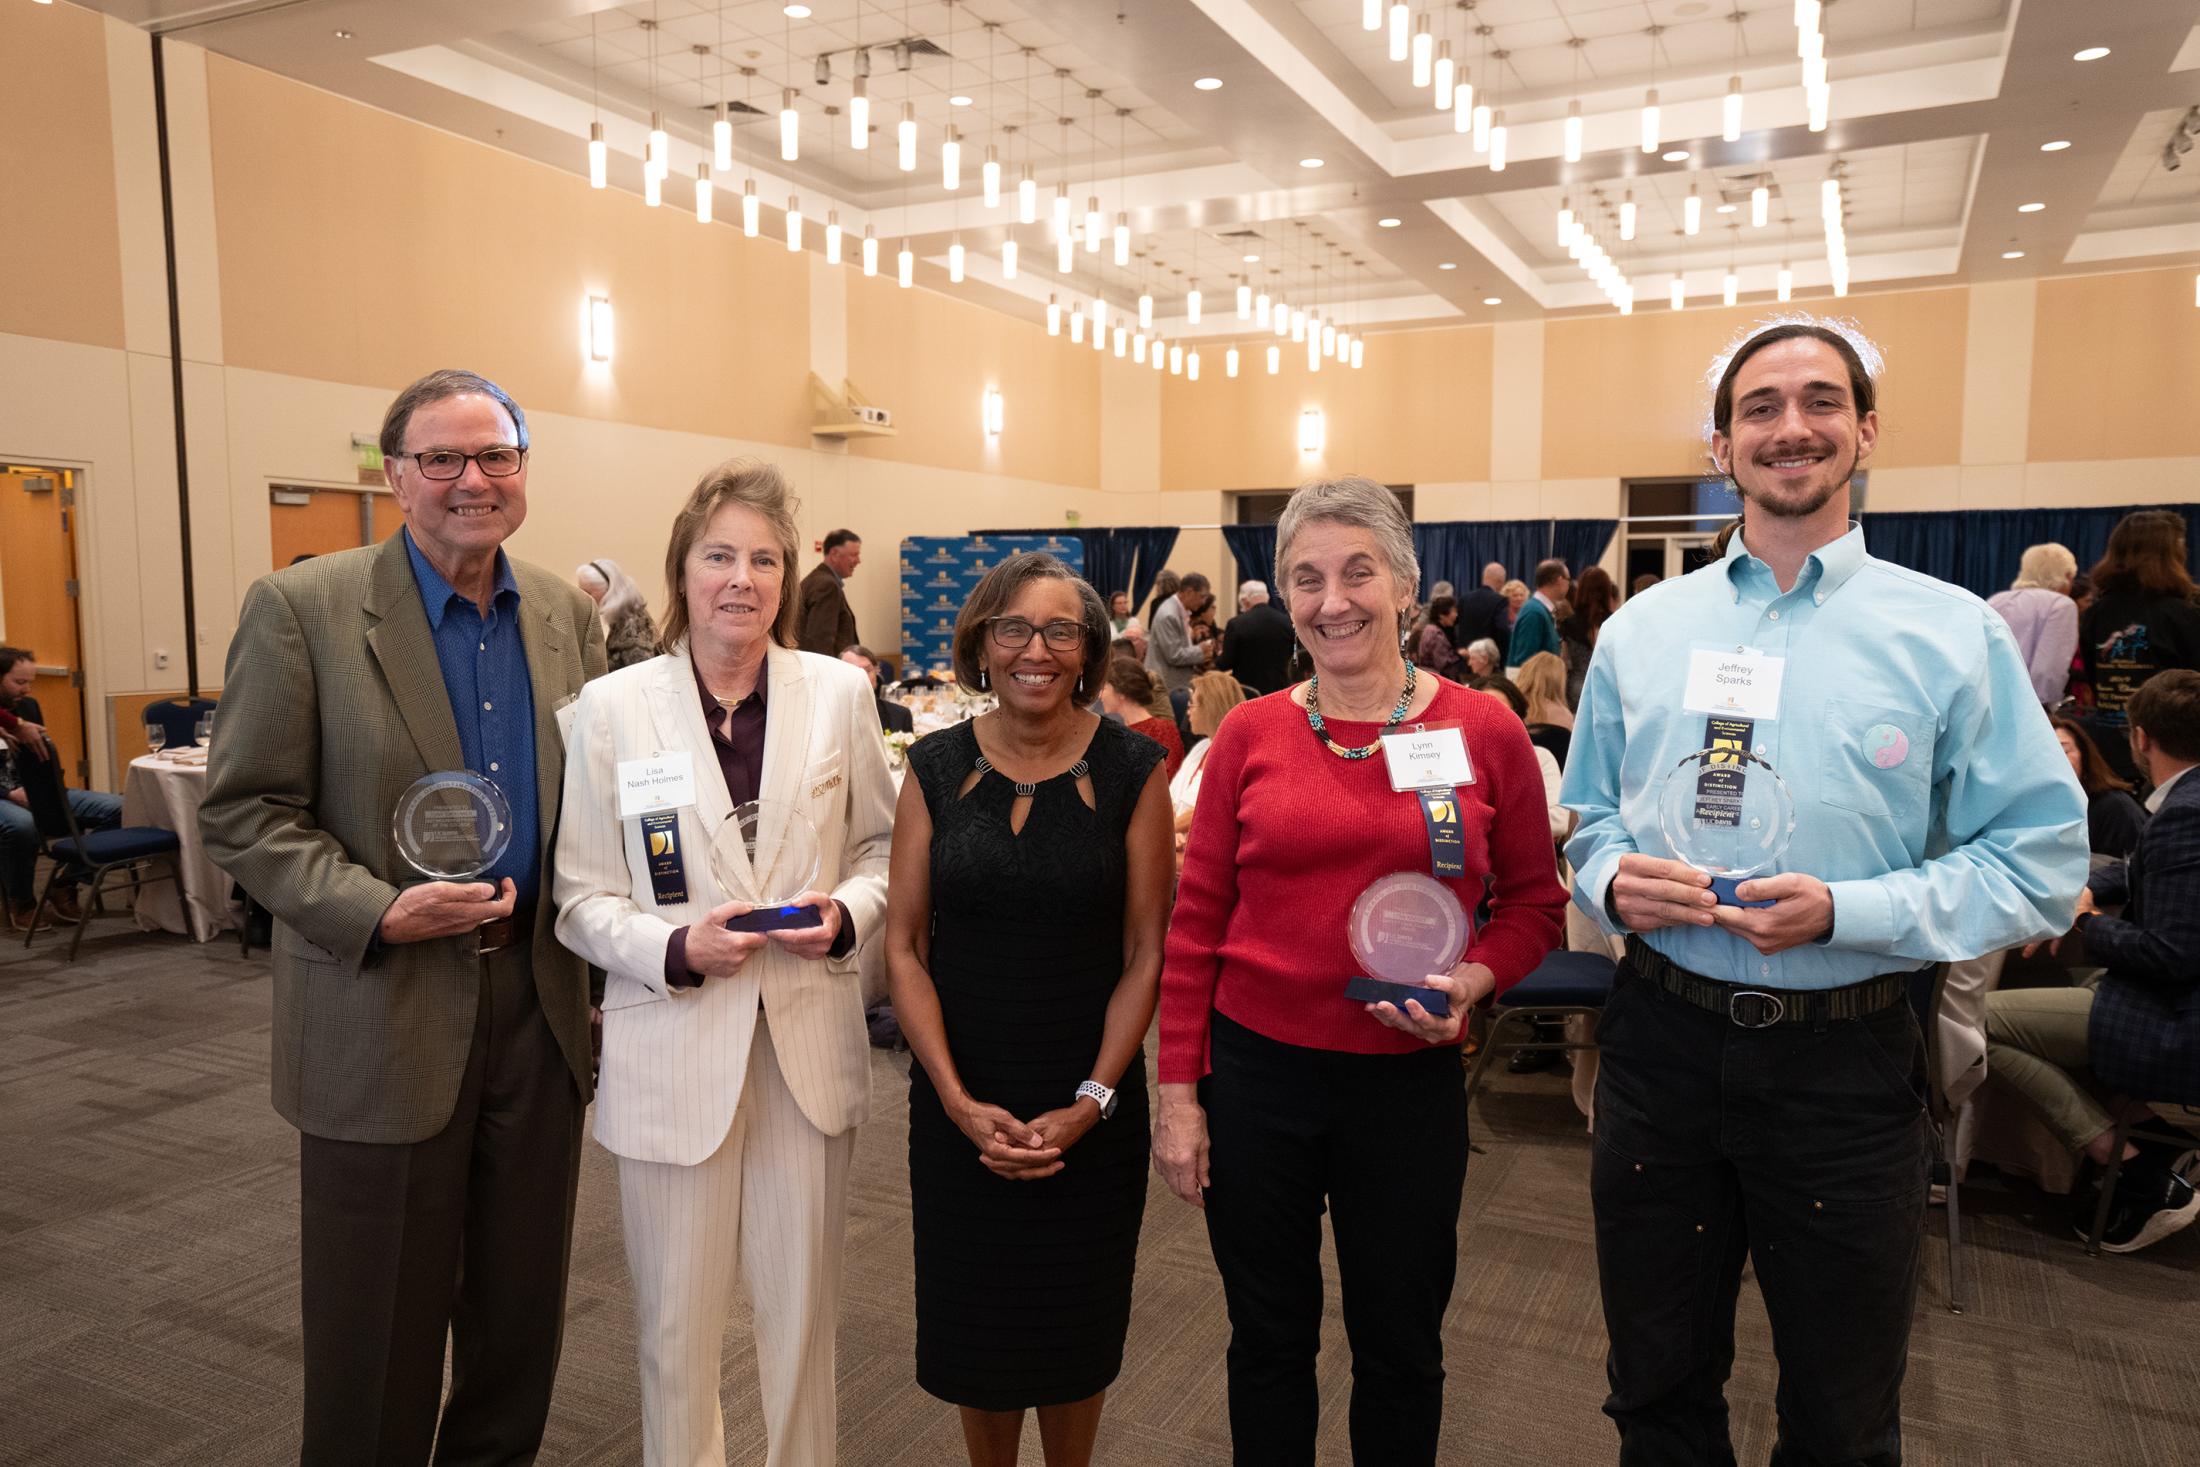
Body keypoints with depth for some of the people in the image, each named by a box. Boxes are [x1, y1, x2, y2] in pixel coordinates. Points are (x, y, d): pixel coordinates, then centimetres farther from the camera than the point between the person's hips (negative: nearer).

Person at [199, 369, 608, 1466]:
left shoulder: (568, 615, 5)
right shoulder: (302, 609, -8)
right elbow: (241, 813, -8)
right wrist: (381, 913, -20)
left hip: (539, 1001, 4)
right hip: (385, 1016, -4)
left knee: (521, 1312, 17)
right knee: (379, 1336, 11)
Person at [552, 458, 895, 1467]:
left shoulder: (839, 693, 0)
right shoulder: (613, 708, -4)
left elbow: (880, 846, 9)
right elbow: (583, 901, -1)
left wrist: (847, 912, -11)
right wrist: (678, 949, -18)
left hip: (809, 1036, 1)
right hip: (673, 1045, -1)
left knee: (802, 1306, 15)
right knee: (678, 1320, 12)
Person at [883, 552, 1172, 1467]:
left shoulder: (1132, 771, -7)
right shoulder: (937, 767, -3)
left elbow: (1146, 953, -5)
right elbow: (904, 945, -3)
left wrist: (1092, 1102, -13)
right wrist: (957, 1100, -12)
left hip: (1090, 1101, -1)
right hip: (959, 1101, 1)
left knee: (1074, 1320, 15)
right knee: (975, 1316, 14)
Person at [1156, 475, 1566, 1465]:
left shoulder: (1485, 733, -4)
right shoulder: (1249, 734, -2)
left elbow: (1533, 901, 4)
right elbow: (1195, 919, 1)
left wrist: (1474, 980, -16)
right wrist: (1179, 1091, -1)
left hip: (1409, 1078, 0)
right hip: (1254, 1070, 1)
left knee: (1400, 1345, 17)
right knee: (1269, 1339, 18)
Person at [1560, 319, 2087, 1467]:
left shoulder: (1954, 632, -4)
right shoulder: (1639, 629, 5)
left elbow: (2040, 863, -7)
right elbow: (1587, 815, 12)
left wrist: (1844, 911, -20)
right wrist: (1612, 879, -11)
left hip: (1846, 1060, -2)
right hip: (1660, 1039, 2)